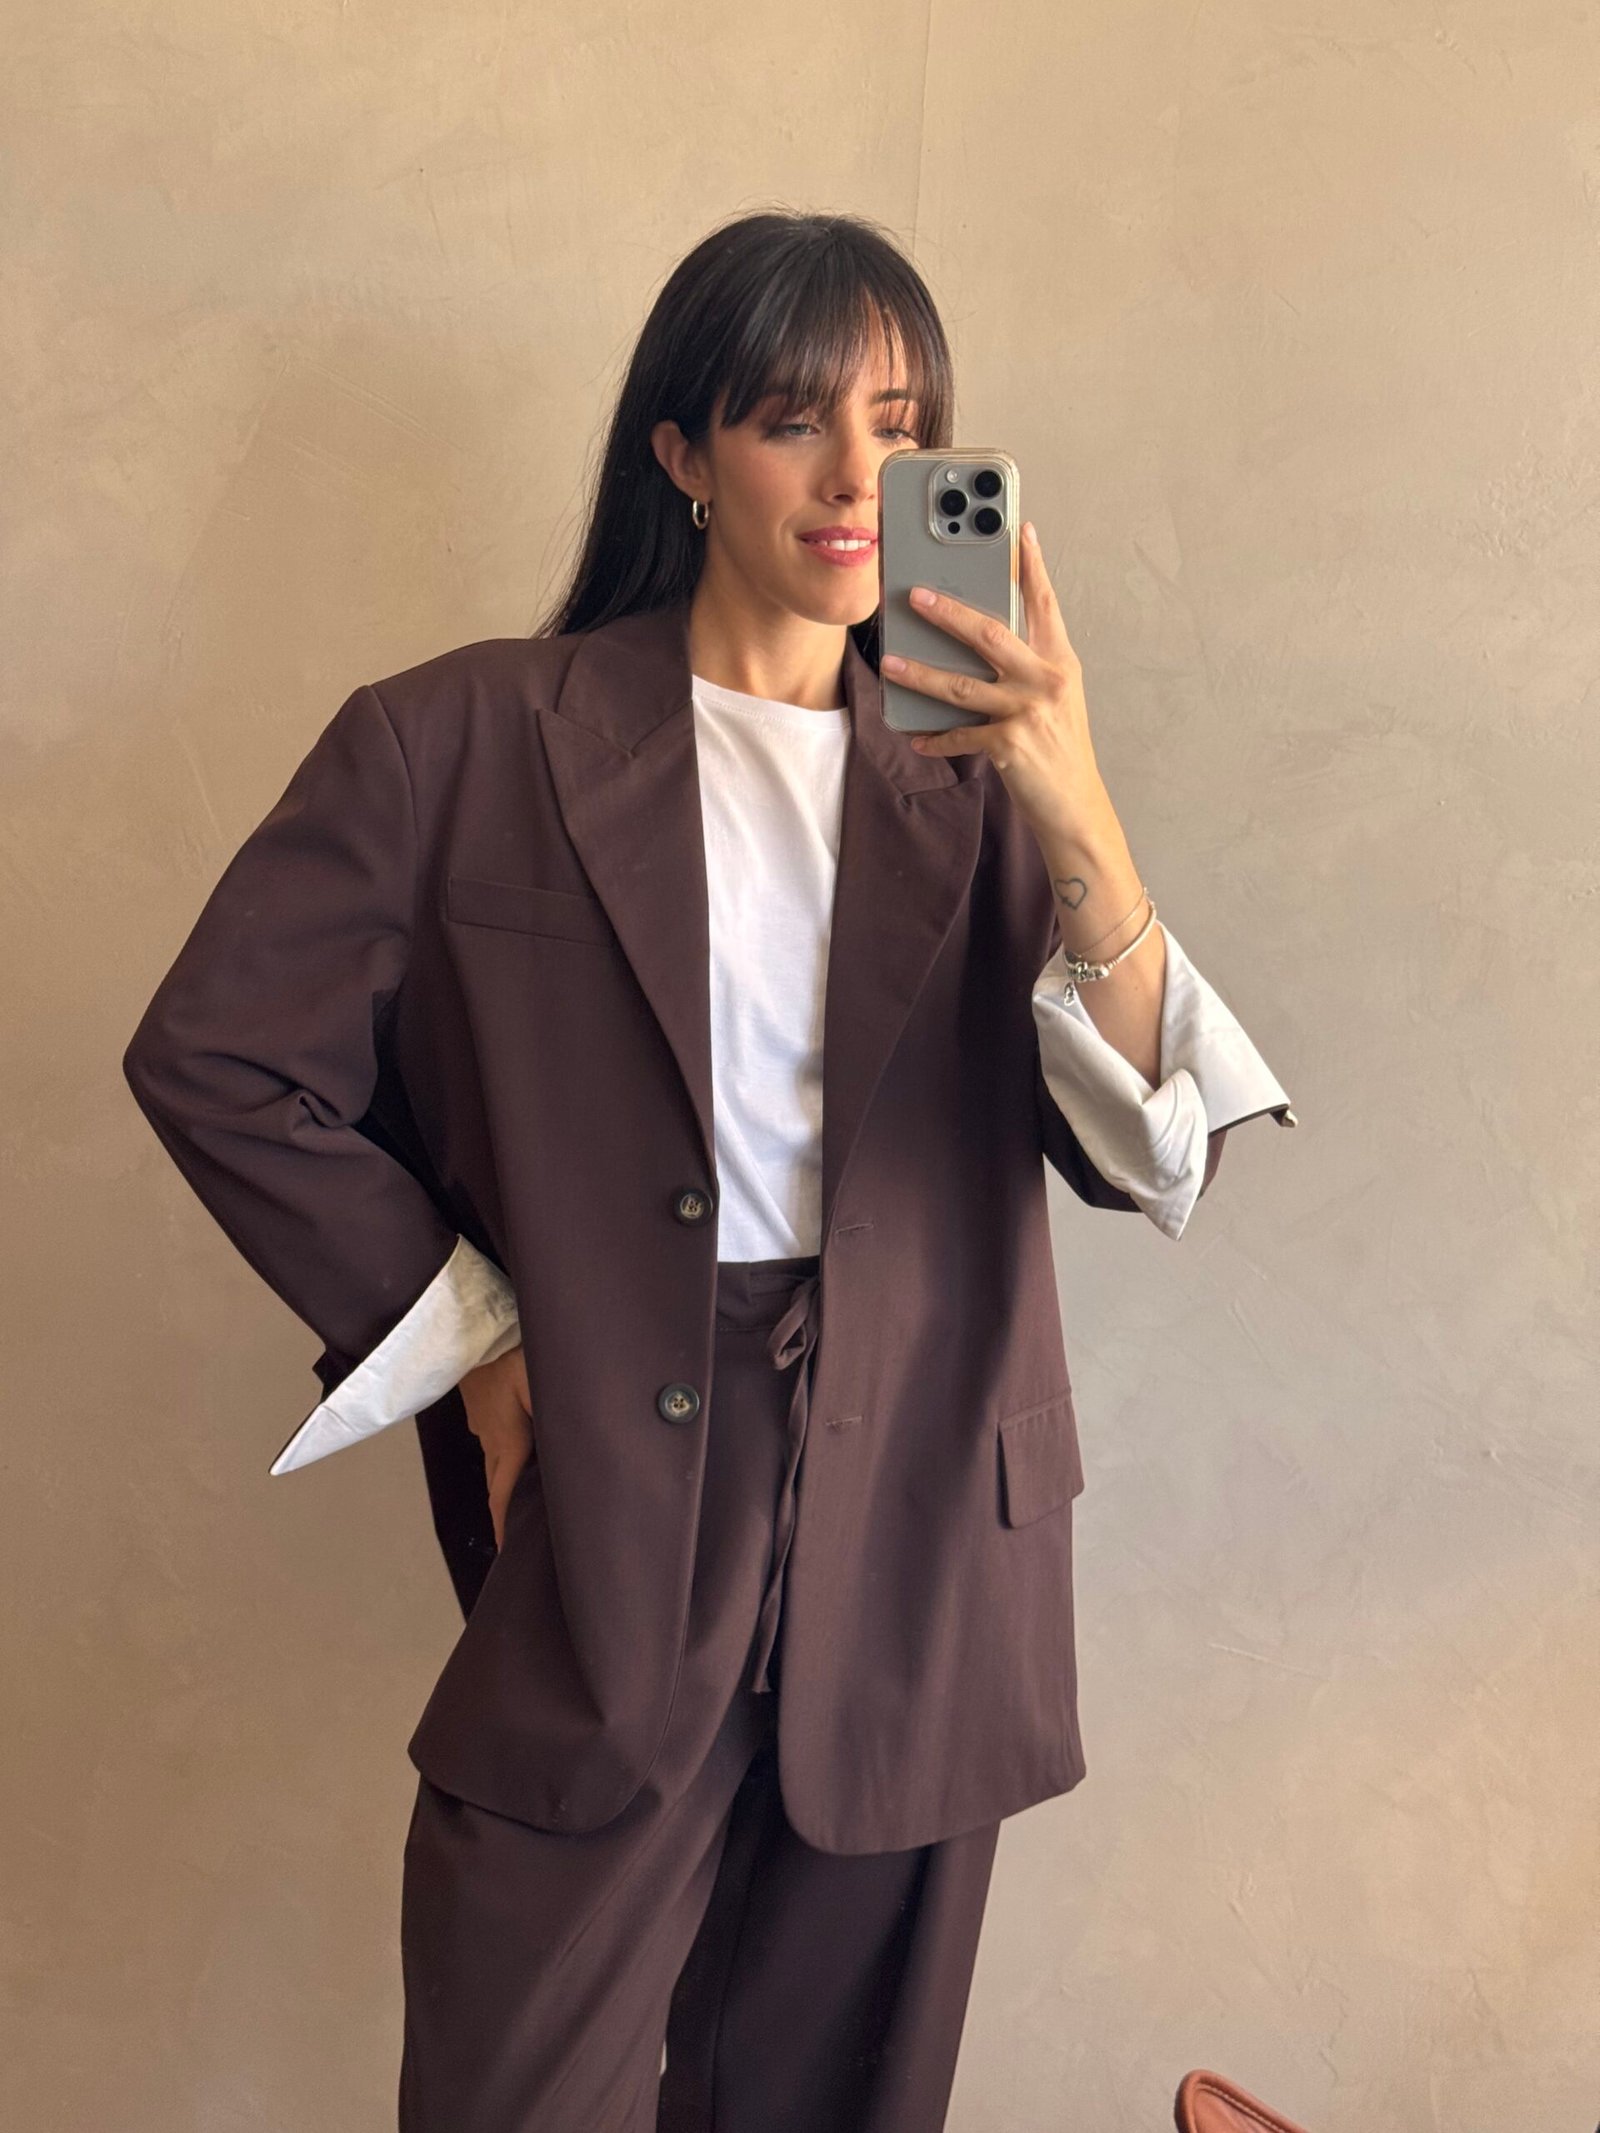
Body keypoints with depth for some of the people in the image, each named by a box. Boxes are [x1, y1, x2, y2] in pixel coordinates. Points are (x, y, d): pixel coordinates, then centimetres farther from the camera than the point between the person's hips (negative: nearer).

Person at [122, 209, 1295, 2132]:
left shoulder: (972, 779, 4)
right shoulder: (465, 744, -2)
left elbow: (1146, 1156, -6)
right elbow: (214, 1057, 1)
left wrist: (1080, 832, -22)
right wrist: (469, 1333, -4)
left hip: (916, 1542, 3)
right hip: (598, 1523, -2)